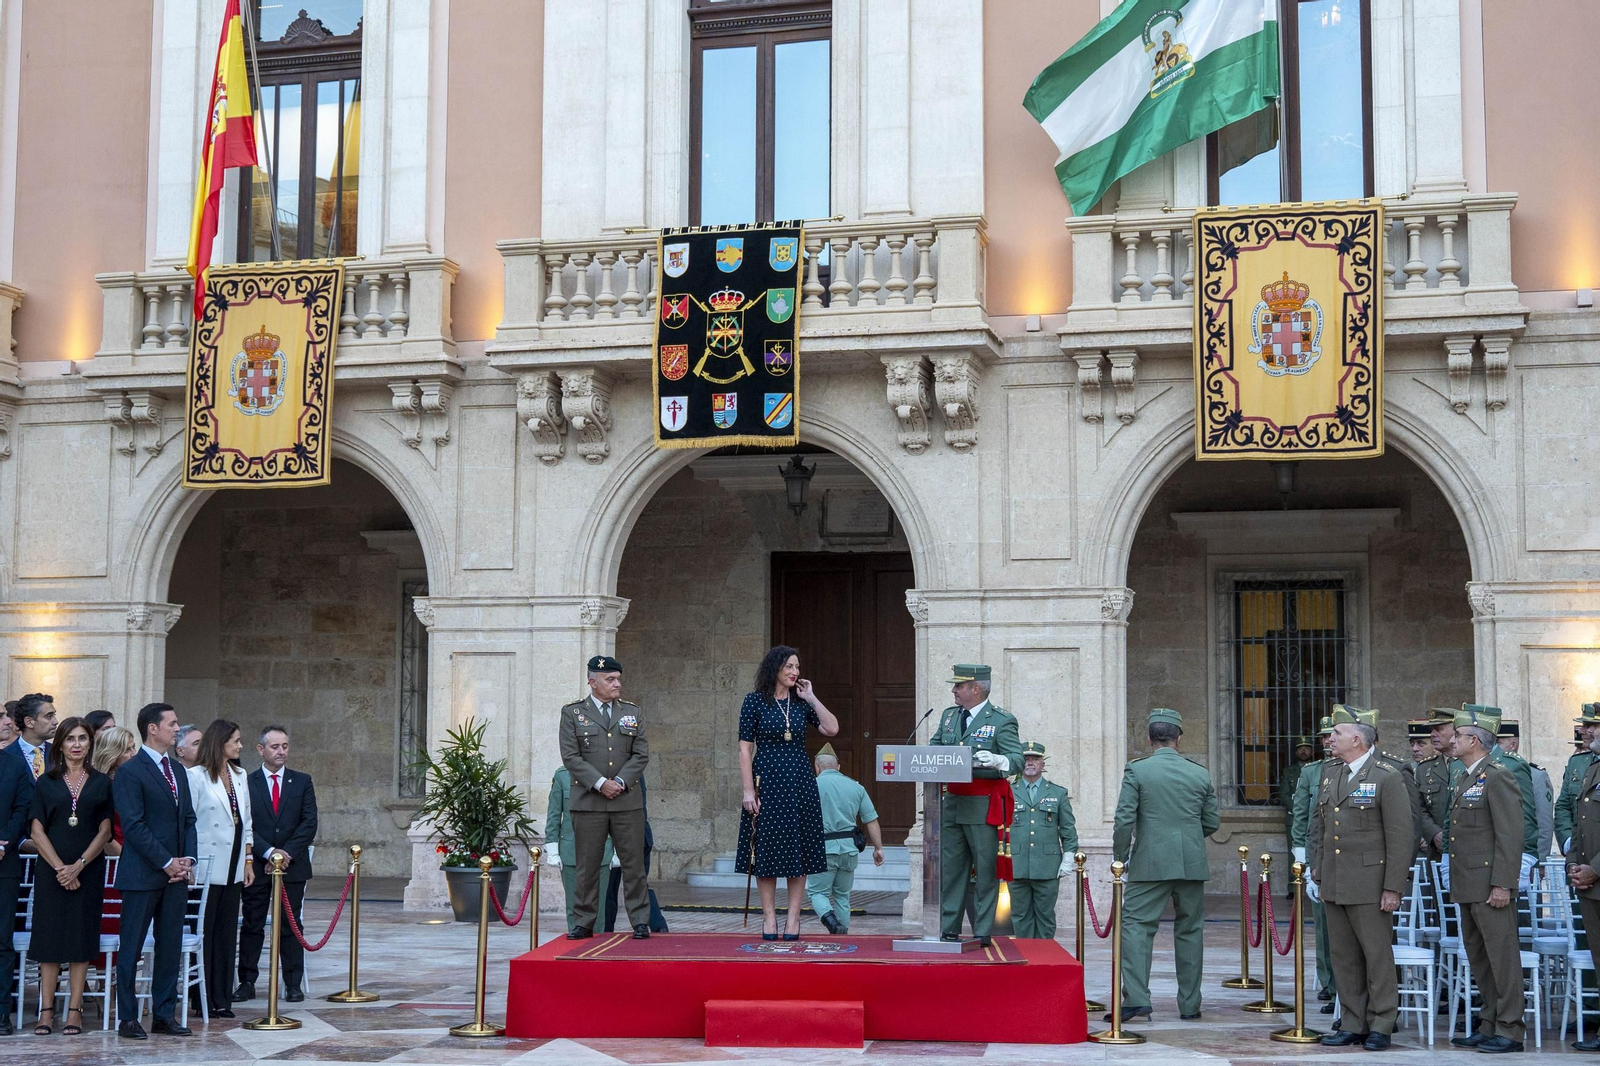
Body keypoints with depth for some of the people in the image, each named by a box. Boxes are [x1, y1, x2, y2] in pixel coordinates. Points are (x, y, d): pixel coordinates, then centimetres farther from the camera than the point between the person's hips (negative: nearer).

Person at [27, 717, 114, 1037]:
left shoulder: (102, 783, 6)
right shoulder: (45, 783, 6)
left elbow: (104, 831, 2)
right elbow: (38, 831, 0)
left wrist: (78, 865, -10)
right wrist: (59, 867, -11)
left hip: (88, 871, 0)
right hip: (50, 870, 0)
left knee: (81, 936, 0)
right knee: (49, 937, -1)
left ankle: (74, 1010, 4)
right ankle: (47, 1010, 4)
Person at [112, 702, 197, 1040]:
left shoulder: (178, 771, 15)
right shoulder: (130, 771, -8)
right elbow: (134, 826, -13)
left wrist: (188, 859, 2)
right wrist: (167, 862, -13)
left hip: (176, 873, 7)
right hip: (142, 874, -7)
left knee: (170, 946, 8)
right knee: (131, 948, 1)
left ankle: (164, 1014, 15)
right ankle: (127, 1018, 8)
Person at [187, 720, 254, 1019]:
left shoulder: (239, 776, 14)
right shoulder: (196, 776, -8)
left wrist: (248, 860, 13)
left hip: (233, 868, 7)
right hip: (207, 867, -7)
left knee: (227, 933, 8)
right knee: (204, 932, -2)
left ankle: (221, 999, 14)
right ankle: (203, 1001, 4)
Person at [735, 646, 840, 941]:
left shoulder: (801, 702, 8)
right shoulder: (755, 701, -1)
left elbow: (832, 729, -4)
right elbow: (745, 749, -4)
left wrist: (810, 697, -3)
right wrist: (748, 790, -11)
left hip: (799, 783, 3)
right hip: (767, 783, -3)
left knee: (798, 850, 3)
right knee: (766, 850, 1)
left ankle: (793, 918, 8)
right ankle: (769, 917, 9)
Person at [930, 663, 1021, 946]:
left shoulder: (1002, 721, -5)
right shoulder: (949, 716, 15)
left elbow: (1018, 761, -13)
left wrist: (997, 761, -33)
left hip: (984, 806, -6)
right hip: (952, 803, 6)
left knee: (986, 871, -2)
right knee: (949, 869, 9)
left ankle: (982, 933, 3)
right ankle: (948, 929, 15)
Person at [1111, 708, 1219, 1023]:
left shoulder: (1137, 770, -5)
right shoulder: (1200, 774, 6)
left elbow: (1124, 820, -9)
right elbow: (1211, 823, 10)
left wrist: (1119, 858, 2)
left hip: (1151, 863, -3)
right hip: (1192, 863, 3)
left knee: (1135, 926, -2)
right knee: (1189, 931, 10)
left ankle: (1136, 999, -13)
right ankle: (1190, 1004, 14)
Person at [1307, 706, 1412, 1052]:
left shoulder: (1388, 777, -9)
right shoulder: (1329, 773, 12)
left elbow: (1401, 837, -11)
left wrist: (1393, 888, -14)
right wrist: (1318, 874, 14)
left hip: (1369, 885, -7)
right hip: (1334, 885, 7)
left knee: (1378, 955, 1)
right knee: (1344, 957, 10)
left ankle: (1380, 1026, 10)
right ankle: (1355, 1023, 19)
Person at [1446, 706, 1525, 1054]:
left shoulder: (1497, 777, -12)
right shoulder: (1462, 778, 16)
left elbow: (1510, 835, -16)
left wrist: (1502, 884, -20)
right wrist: (1456, 883, 19)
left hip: (1491, 886, -10)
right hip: (1467, 887, 10)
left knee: (1502, 957, -3)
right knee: (1478, 958, 14)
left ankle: (1509, 1031, 3)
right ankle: (1489, 1026, 22)